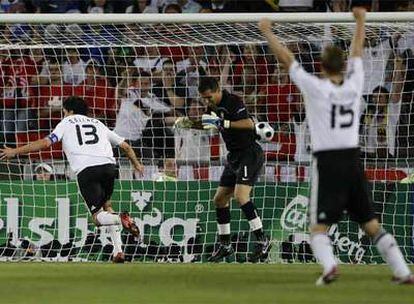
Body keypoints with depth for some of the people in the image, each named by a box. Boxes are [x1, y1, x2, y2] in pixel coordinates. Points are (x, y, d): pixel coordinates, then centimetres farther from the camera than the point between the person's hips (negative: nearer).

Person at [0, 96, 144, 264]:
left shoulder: (66, 123, 21)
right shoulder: (98, 124, 30)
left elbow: (46, 142, 7)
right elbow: (125, 145, 31)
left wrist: (15, 151, 12)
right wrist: (136, 164, 49)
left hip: (86, 170, -4)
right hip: (108, 166, 4)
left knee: (98, 216, 0)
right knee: (105, 204, 25)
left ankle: (120, 218, -35)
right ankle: (118, 250, 11)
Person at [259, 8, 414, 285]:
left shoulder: (316, 88, -7)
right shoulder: (353, 85, 3)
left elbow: (286, 58, 0)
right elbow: (358, 52, 20)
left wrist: (267, 32, 12)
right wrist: (361, 21, 34)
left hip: (328, 162, -4)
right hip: (353, 160, 4)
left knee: (319, 227, -3)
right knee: (372, 223, 9)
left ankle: (329, 265, -30)